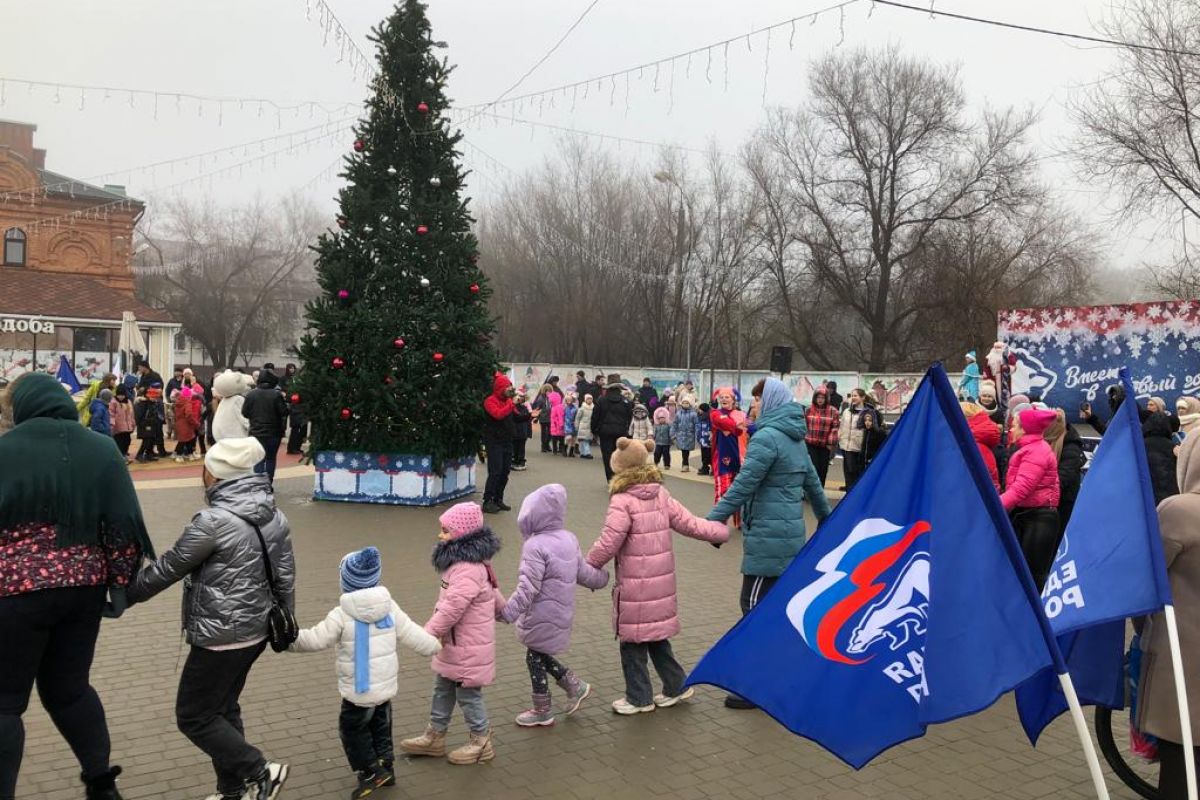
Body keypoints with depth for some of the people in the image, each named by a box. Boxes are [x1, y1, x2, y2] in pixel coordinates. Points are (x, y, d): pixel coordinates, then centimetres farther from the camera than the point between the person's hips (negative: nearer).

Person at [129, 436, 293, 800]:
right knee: (223, 709, 22)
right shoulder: (275, 517, 2)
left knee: (193, 716, 9)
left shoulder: (213, 521, -20)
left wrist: (128, 591, 6)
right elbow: (285, 577, 8)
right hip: (256, 630, 8)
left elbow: (168, 568, -10)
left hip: (220, 636, -8)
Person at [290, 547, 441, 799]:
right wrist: (433, 646, 15)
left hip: (359, 689, -5)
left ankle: (371, 772, 12)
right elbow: (412, 635, -1)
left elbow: (316, 640, -16)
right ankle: (386, 768, 32)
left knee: (352, 729, 14)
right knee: (380, 726, 23)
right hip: (386, 684, 5)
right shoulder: (389, 607, -5)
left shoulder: (342, 615, -19)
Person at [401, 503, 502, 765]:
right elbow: (493, 593, 19)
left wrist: (428, 634, -24)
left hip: (467, 648, -10)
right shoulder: (469, 562, 6)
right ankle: (435, 737, 34)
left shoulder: (467, 569, -28)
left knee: (468, 694, 6)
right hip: (454, 645, 10)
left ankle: (482, 743, 22)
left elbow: (452, 608, -30)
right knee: (442, 689, 20)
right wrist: (501, 609, 33)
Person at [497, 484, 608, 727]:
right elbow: (584, 572, 13)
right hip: (562, 613, 8)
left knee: (535, 658, 10)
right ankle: (575, 686, 26)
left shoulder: (535, 546, -22)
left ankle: (542, 711, 23)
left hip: (542, 617, -8)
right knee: (541, 655, 24)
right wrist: (601, 578, 33)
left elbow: (527, 588, -25)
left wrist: (507, 612, -22)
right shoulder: (570, 539, 3)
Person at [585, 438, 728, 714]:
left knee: (633, 640, 7)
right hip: (662, 581, 7)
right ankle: (676, 686, 29)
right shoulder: (662, 495, 5)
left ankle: (639, 698, 17)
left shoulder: (622, 502, -16)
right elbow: (689, 523, 7)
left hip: (635, 585, -7)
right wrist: (720, 531, 19)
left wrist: (588, 567, -3)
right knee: (657, 636, 21)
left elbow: (608, 544, -18)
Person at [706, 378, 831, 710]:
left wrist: (713, 520, -19)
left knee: (755, 605, -3)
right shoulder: (794, 438, 14)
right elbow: (812, 481, 24)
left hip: (768, 536, -9)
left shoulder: (767, 437, -15)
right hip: (790, 533, 9)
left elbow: (743, 485, -20)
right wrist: (825, 515, 38)